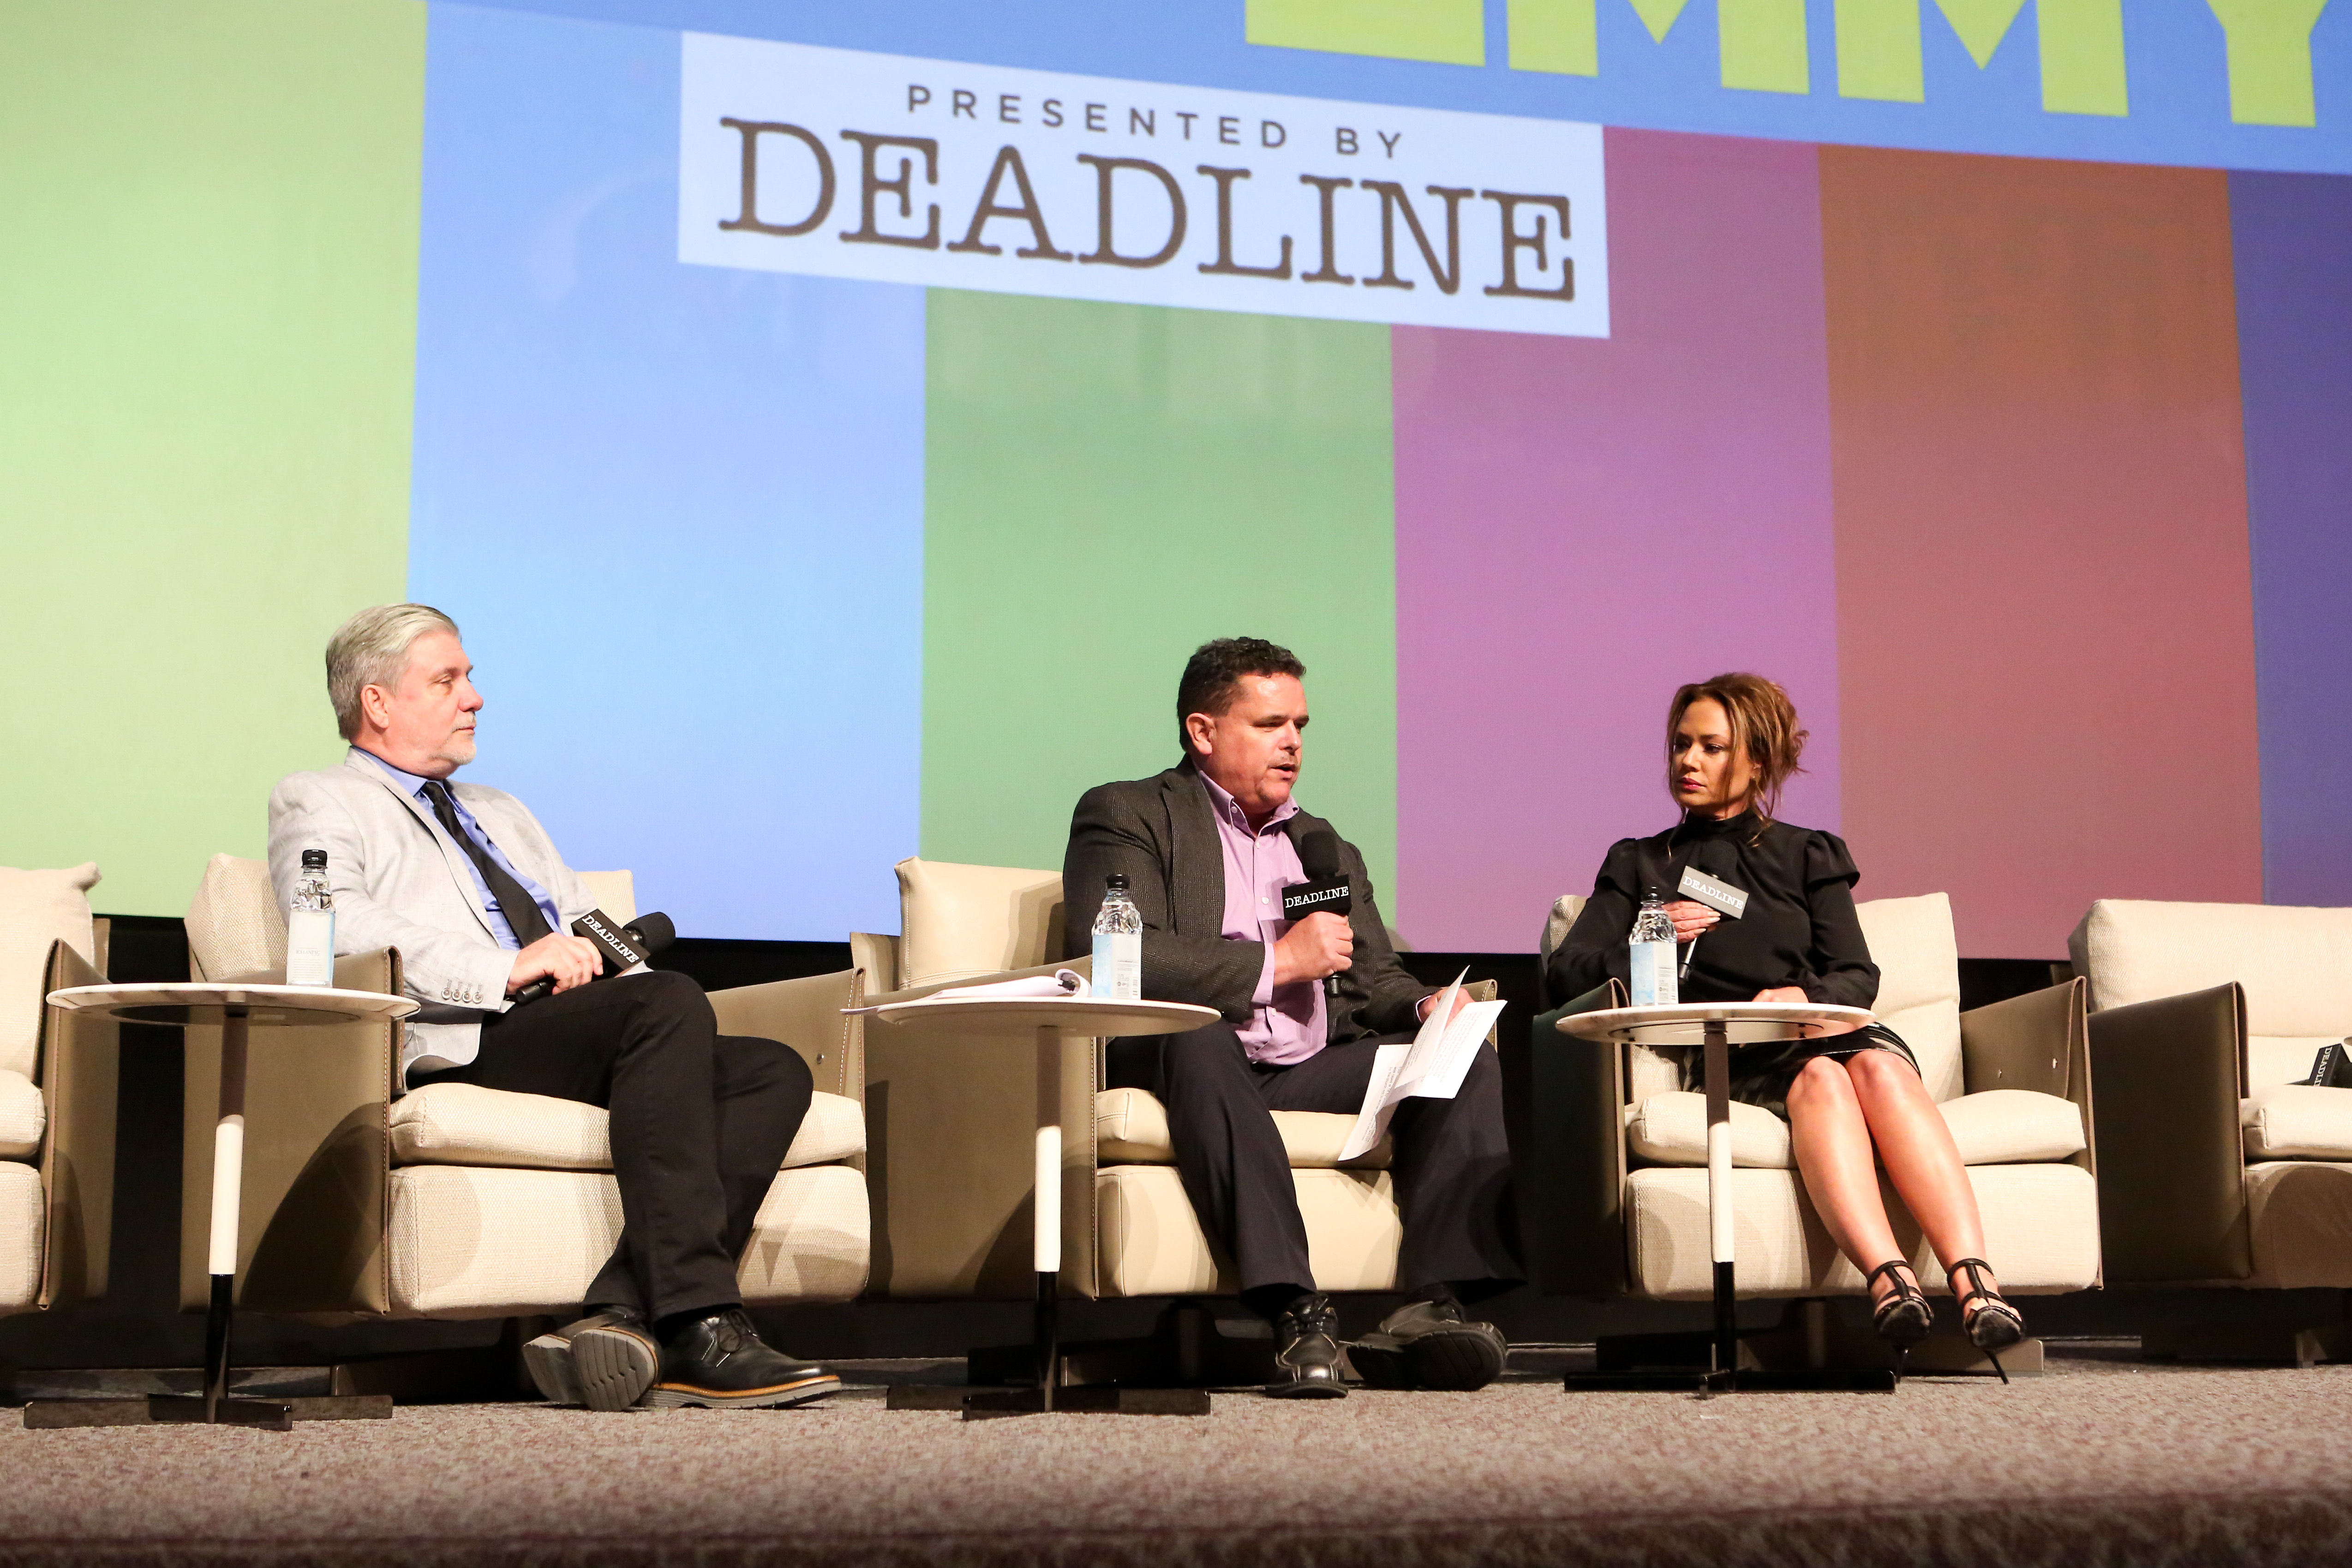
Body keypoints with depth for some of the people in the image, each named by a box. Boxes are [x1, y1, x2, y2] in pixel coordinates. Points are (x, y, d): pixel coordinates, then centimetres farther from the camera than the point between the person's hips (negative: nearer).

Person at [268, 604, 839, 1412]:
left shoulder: (501, 812, 37)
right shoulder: (316, 804, 13)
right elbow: (339, 929, -8)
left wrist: (594, 950, 4)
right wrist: (505, 971, -18)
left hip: (590, 1039, 8)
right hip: (458, 1050, -8)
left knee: (772, 1069, -19)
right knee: (671, 1001, -33)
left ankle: (622, 1314, -34)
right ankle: (696, 1328, -40)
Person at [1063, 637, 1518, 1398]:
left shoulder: (1326, 848, 28)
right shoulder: (1126, 817, 6)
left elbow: (1373, 981, 21)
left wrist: (1427, 1006, -4)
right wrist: (1275, 962, -10)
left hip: (1308, 1071, 6)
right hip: (1186, 1062, -6)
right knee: (1195, 1035, -38)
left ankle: (1431, 1306, -31)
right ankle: (1294, 1313, -45)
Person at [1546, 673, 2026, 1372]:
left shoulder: (1808, 855, 25)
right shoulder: (1639, 864, 24)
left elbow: (1857, 977, 10)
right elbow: (1565, 974, 10)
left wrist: (1805, 995, -12)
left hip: (1822, 1028, 1)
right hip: (1722, 1058, -1)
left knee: (1879, 1067, -35)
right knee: (1817, 1077, -36)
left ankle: (1974, 1282, -52)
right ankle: (1888, 1280, -59)